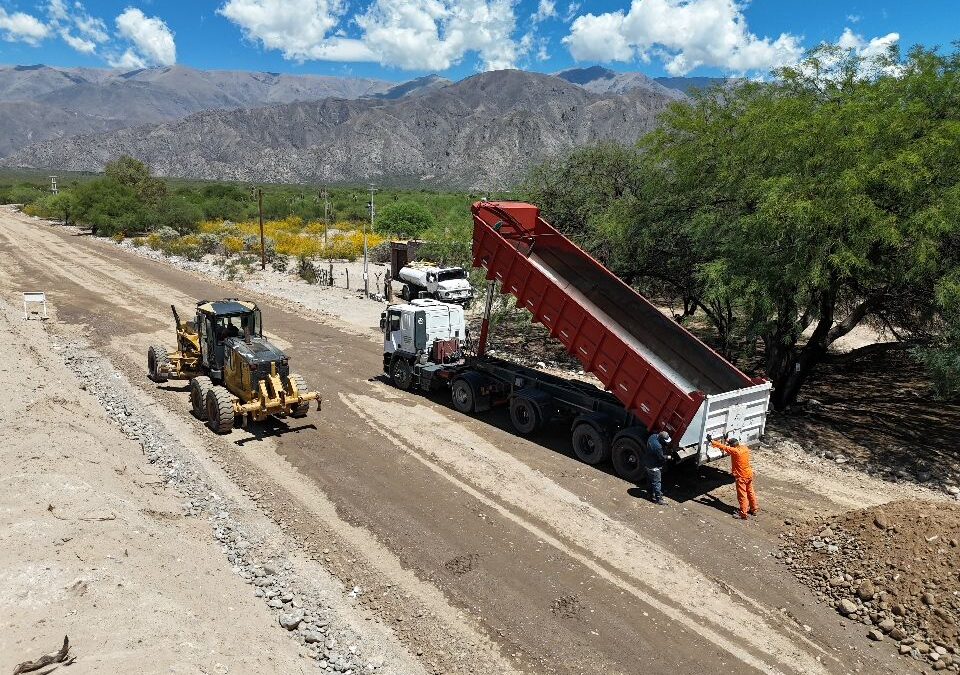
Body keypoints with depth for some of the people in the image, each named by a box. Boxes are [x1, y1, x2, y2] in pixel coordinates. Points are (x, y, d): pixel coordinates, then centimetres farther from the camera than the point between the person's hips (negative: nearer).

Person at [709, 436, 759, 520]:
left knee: (742, 495, 2)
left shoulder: (735, 451, -25)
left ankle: (743, 514, 10)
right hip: (749, 474, 8)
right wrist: (729, 442, 15)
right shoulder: (745, 448, -3)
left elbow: (723, 447, -22)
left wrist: (712, 441, -16)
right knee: (750, 492, 22)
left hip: (741, 476, -8)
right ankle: (754, 509, 35)